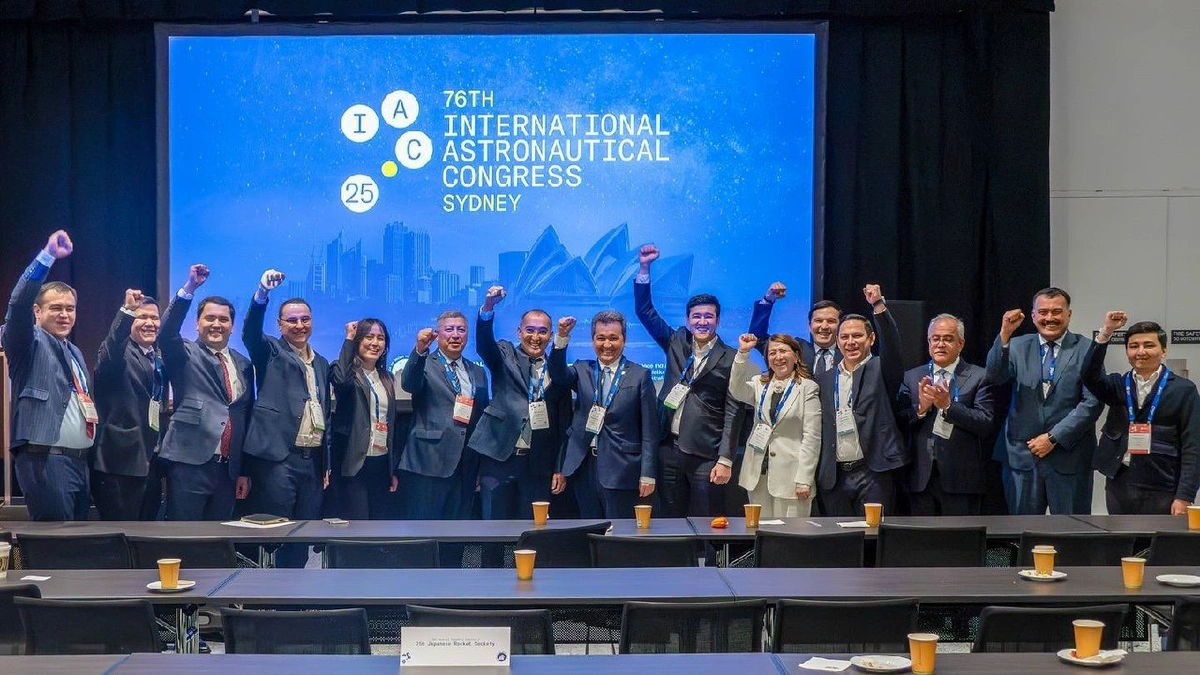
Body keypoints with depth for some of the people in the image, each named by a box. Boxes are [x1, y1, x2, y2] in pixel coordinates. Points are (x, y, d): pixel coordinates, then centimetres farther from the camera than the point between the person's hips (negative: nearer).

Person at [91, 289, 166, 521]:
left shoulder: (160, 359, 17)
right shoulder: (118, 352, -4)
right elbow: (112, 350, -29)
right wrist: (128, 310, -44)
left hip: (151, 461, 7)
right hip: (120, 462, -7)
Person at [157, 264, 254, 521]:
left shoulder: (243, 365, 15)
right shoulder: (185, 355, 3)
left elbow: (246, 417, 16)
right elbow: (166, 334, -19)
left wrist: (244, 471, 13)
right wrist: (189, 289, -29)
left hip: (227, 469, 5)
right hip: (189, 464, -5)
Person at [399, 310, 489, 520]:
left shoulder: (477, 373, 17)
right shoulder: (424, 364, 2)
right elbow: (408, 384, -20)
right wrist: (419, 350, -37)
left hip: (466, 466, 5)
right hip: (429, 464, -5)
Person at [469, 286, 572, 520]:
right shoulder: (505, 356, 8)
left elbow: (564, 425, 10)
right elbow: (484, 342, -14)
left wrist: (560, 469, 5)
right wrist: (488, 307, -33)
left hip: (539, 465, 2)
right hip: (499, 458, -1)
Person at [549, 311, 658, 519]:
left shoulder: (640, 376, 0)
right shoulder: (582, 370, 10)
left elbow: (649, 430, -2)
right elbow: (558, 373, -11)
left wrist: (648, 475, -7)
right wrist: (562, 337, -25)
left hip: (620, 469, -3)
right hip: (585, 467, 3)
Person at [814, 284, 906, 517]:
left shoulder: (880, 371, 4)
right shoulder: (824, 380, 14)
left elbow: (891, 344, -15)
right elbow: (818, 427, 13)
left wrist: (879, 306, -27)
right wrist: (815, 474, 6)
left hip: (872, 473, -4)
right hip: (834, 477, 4)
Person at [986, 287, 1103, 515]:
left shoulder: (1086, 350, 0)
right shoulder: (1018, 346, 7)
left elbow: (1092, 402, -7)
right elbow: (995, 376, -9)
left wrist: (1054, 438, -11)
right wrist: (1004, 336, -23)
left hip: (1069, 455, -2)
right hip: (1023, 455, 2)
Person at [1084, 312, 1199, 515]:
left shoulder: (1183, 390, 1)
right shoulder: (1118, 385, 11)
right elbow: (1090, 376, -10)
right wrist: (1105, 333, -17)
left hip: (1162, 492, -3)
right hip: (1119, 487, 3)